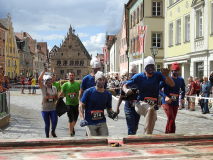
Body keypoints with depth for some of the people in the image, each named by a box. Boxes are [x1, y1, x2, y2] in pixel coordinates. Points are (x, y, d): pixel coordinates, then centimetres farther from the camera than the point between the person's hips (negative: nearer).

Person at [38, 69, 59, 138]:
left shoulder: (54, 88, 7)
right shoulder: (43, 88, -6)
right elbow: (39, 80, -22)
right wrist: (44, 71, -20)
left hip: (53, 108, 3)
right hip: (45, 109, -3)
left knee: (55, 122, -11)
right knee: (47, 124, 4)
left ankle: (53, 132, 19)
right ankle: (47, 136, 25)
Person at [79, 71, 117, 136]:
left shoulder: (108, 94, 5)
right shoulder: (88, 92, -7)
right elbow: (81, 106, -5)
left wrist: (111, 113, -8)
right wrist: (82, 119, -18)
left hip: (102, 122, 3)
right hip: (90, 123, -3)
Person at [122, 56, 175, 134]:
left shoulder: (158, 75, 4)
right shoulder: (139, 77, 3)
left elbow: (172, 84, -5)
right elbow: (125, 85, 8)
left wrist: (166, 76, -25)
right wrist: (126, 90, -18)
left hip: (153, 104, 4)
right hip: (141, 104, -4)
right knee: (151, 110, -36)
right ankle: (147, 135, -39)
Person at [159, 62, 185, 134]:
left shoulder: (181, 80, 6)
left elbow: (183, 90, 23)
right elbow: (159, 88, -9)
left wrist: (182, 98, 5)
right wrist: (165, 96, -24)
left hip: (175, 104, 5)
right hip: (167, 103, -5)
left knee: (170, 120, 14)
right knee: (171, 120, -19)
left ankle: (166, 134, 30)